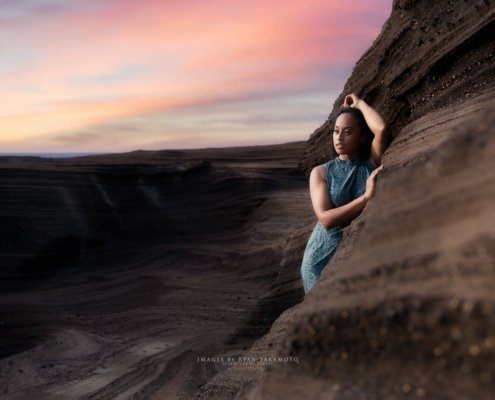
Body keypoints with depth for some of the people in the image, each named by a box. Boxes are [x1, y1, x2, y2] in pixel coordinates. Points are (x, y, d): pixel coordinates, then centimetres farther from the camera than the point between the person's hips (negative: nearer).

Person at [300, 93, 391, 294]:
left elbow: (382, 128, -21)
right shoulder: (320, 173, -1)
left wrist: (359, 103, -5)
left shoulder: (372, 163, -2)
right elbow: (326, 219, -14)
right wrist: (366, 197, -23)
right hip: (323, 257, 0)